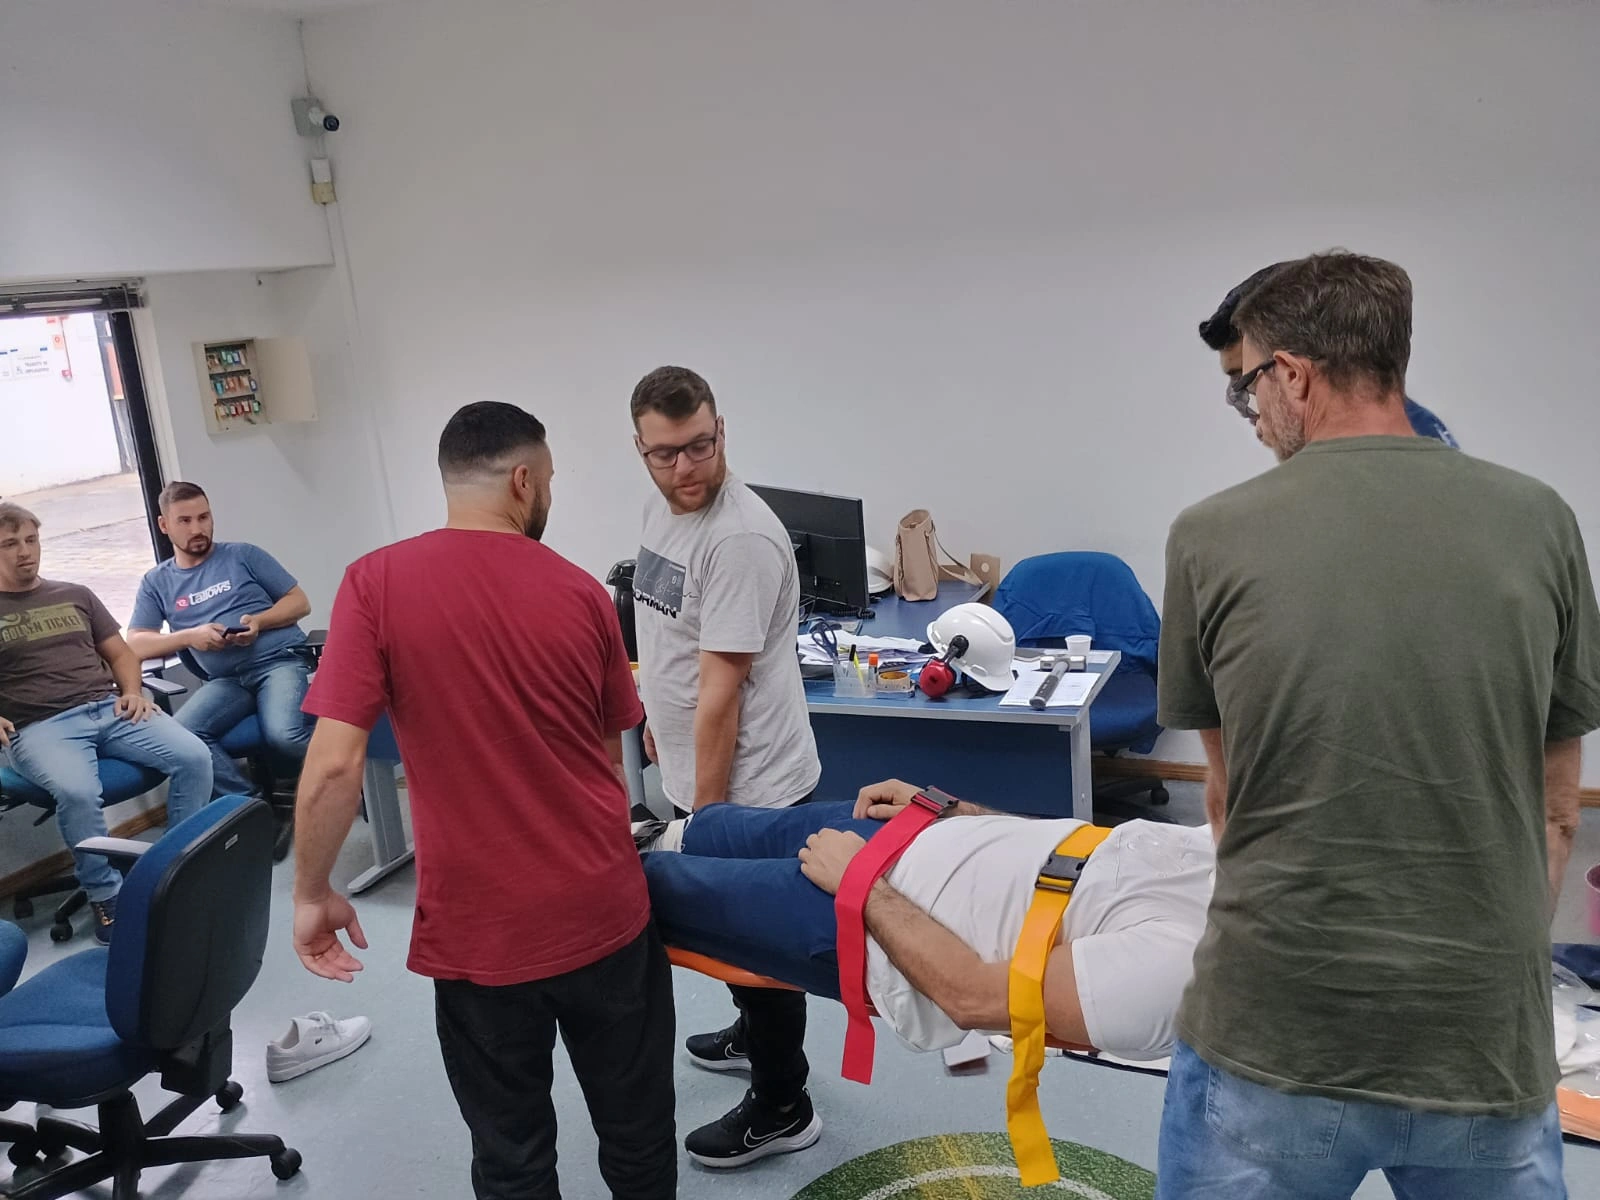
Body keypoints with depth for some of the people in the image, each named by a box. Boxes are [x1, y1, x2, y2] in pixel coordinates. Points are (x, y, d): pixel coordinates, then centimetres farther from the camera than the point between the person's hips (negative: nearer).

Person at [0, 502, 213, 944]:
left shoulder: (75, 595, 22)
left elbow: (120, 652, 23)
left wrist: (132, 691, 3)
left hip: (109, 709, 4)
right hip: (40, 725, -4)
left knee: (194, 757, -21)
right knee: (76, 791, -38)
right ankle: (106, 898, -19)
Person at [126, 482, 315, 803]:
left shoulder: (243, 554, 10)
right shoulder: (156, 582, 15)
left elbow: (300, 602, 9)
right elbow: (136, 645, 8)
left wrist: (259, 621, -10)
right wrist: (189, 636, -9)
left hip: (280, 660, -3)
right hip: (226, 679, 3)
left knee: (283, 736, -32)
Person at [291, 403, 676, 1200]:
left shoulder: (376, 583, -10)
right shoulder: (581, 592, -3)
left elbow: (334, 764, -16)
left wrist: (312, 893, -1)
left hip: (477, 930, -1)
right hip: (603, 911, 2)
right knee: (636, 1130, 20)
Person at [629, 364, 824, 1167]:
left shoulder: (739, 537, -26)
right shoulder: (662, 507, 4)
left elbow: (721, 690, -26)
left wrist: (708, 814, -22)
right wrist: (654, 716, 21)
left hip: (749, 787, -9)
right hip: (696, 773, 9)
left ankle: (782, 1108, 25)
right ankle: (756, 1036, 48)